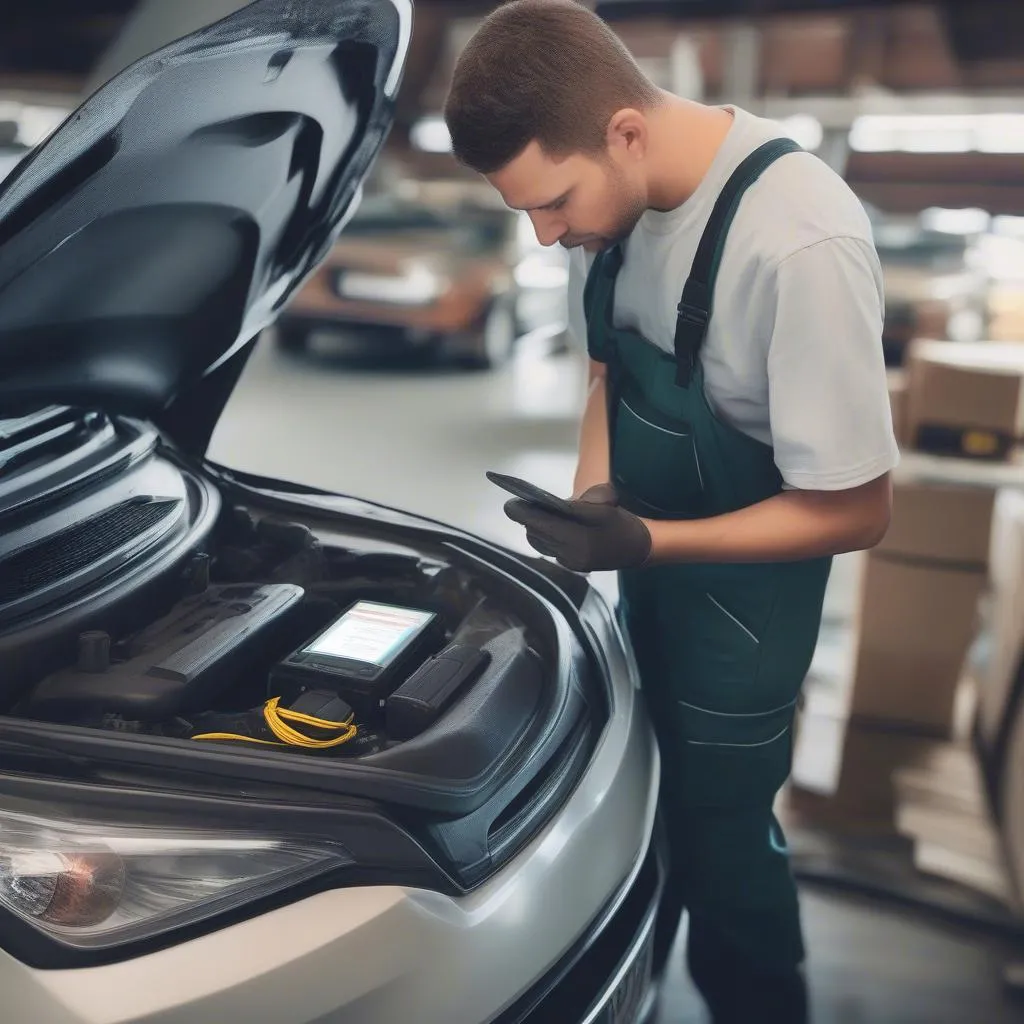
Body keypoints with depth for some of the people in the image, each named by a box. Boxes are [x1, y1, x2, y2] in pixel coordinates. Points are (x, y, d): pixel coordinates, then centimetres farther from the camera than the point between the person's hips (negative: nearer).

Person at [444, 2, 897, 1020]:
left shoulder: (802, 244, -34)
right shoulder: (607, 189, -12)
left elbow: (855, 510, -26)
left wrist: (645, 544, -29)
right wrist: (593, 497, -8)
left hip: (744, 579, -6)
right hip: (650, 559, 7)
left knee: (720, 823, 10)